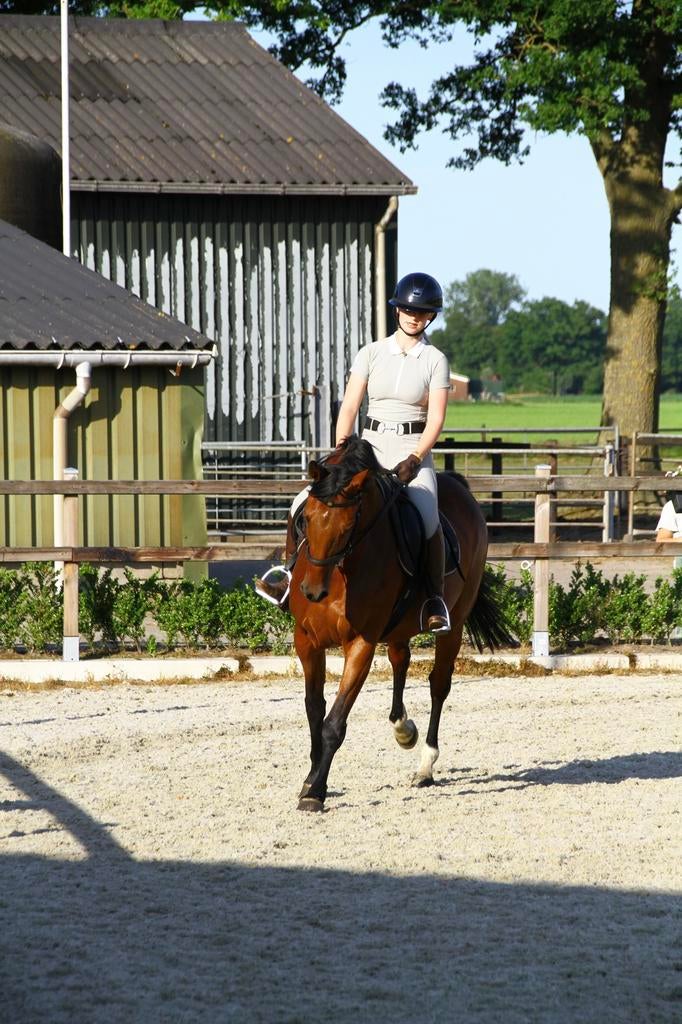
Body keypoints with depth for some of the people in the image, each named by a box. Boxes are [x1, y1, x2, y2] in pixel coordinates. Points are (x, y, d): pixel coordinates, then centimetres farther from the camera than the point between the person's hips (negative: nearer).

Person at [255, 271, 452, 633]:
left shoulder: (435, 361, 1)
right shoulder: (371, 354, 6)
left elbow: (436, 418, -6)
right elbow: (349, 407, 2)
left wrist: (414, 460, -19)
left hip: (413, 451, -3)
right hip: (369, 449, 3)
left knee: (427, 518, -32)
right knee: (304, 504, -14)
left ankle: (435, 602, -22)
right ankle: (291, 579, 2)